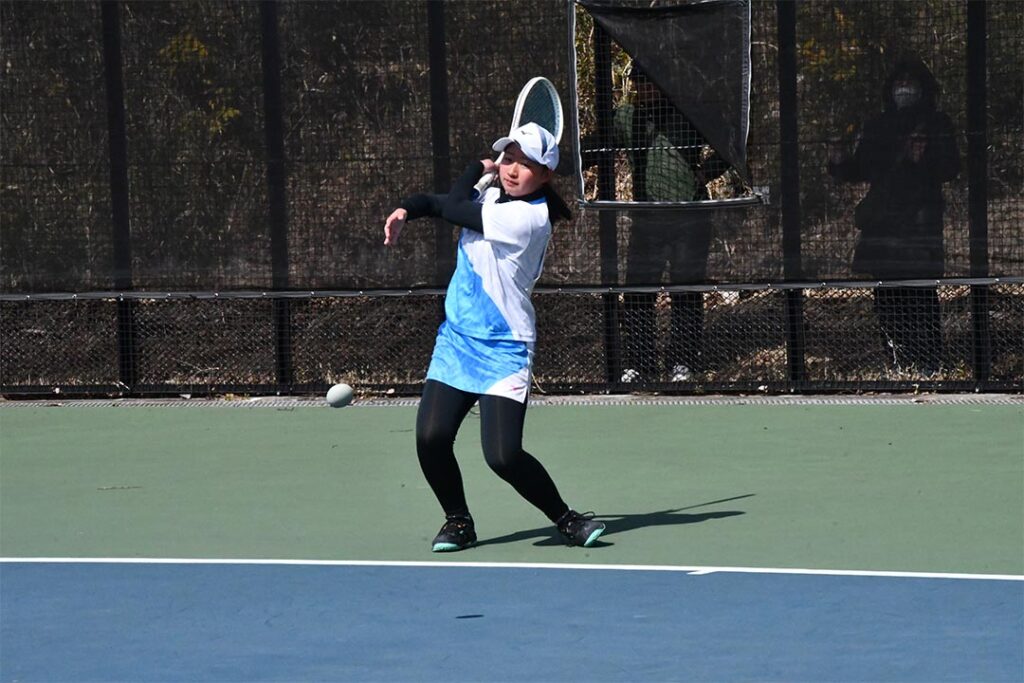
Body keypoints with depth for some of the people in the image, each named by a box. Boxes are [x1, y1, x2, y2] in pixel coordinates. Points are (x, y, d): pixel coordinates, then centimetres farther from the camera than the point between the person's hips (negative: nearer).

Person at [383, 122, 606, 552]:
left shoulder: (528, 218, -16)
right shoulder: (489, 197, 9)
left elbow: (452, 207, -11)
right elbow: (438, 202, 9)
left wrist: (477, 169, 6)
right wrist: (405, 211, -13)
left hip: (504, 351, -7)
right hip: (456, 340, 7)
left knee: (503, 455, -17)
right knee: (431, 437, -10)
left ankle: (566, 519, 6)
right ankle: (458, 522, 13)